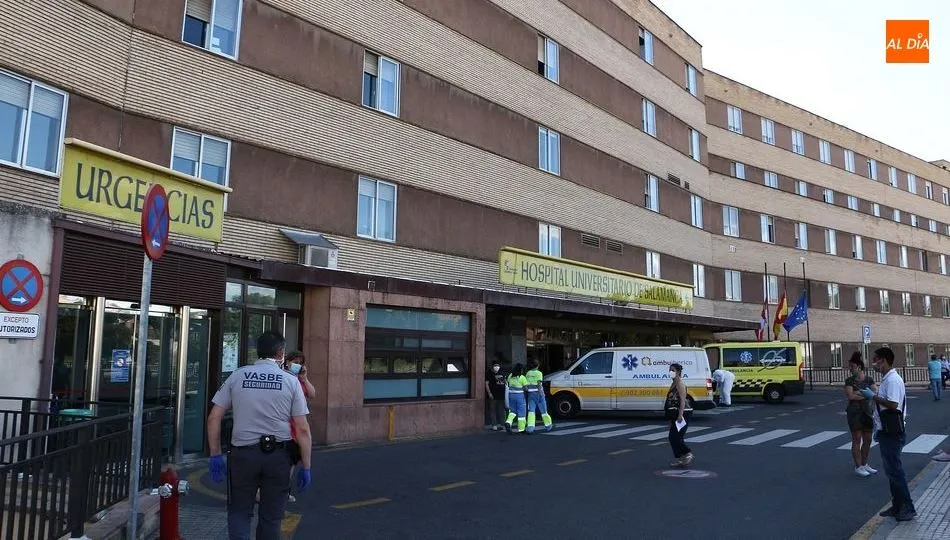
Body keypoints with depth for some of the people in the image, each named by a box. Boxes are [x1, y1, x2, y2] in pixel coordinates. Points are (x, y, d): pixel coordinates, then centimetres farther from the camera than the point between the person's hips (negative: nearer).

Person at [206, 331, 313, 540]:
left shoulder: (237, 376, 3)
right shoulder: (291, 381, 0)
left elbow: (214, 418, 2)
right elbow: (302, 429, -3)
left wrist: (215, 455, 9)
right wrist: (305, 467, 3)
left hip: (242, 453, 0)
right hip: (278, 454, 0)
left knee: (239, 512, 16)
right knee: (271, 516, 15)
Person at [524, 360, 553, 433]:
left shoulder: (528, 373, 8)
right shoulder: (539, 373, -8)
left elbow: (526, 384, 7)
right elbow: (539, 384, -15)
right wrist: (542, 393, -14)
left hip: (530, 393, 4)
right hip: (538, 392, -4)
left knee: (531, 410, 0)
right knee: (543, 410, 9)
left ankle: (530, 427, -12)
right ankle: (548, 425, 22)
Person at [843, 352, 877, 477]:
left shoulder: (869, 379, 3)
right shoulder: (849, 380, -3)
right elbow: (850, 396, -14)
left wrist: (857, 393, -18)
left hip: (867, 411, 3)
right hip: (854, 412, -3)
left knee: (867, 439, 9)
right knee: (857, 440, 1)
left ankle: (864, 464, 23)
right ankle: (858, 467, 8)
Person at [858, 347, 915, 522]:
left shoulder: (893, 380, -18)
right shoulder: (886, 379, 14)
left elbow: (893, 404, -28)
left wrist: (873, 396, -18)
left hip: (892, 433, -10)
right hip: (886, 432, 10)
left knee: (895, 470, -3)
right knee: (891, 470, 15)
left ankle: (908, 508, 5)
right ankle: (897, 507, 23)